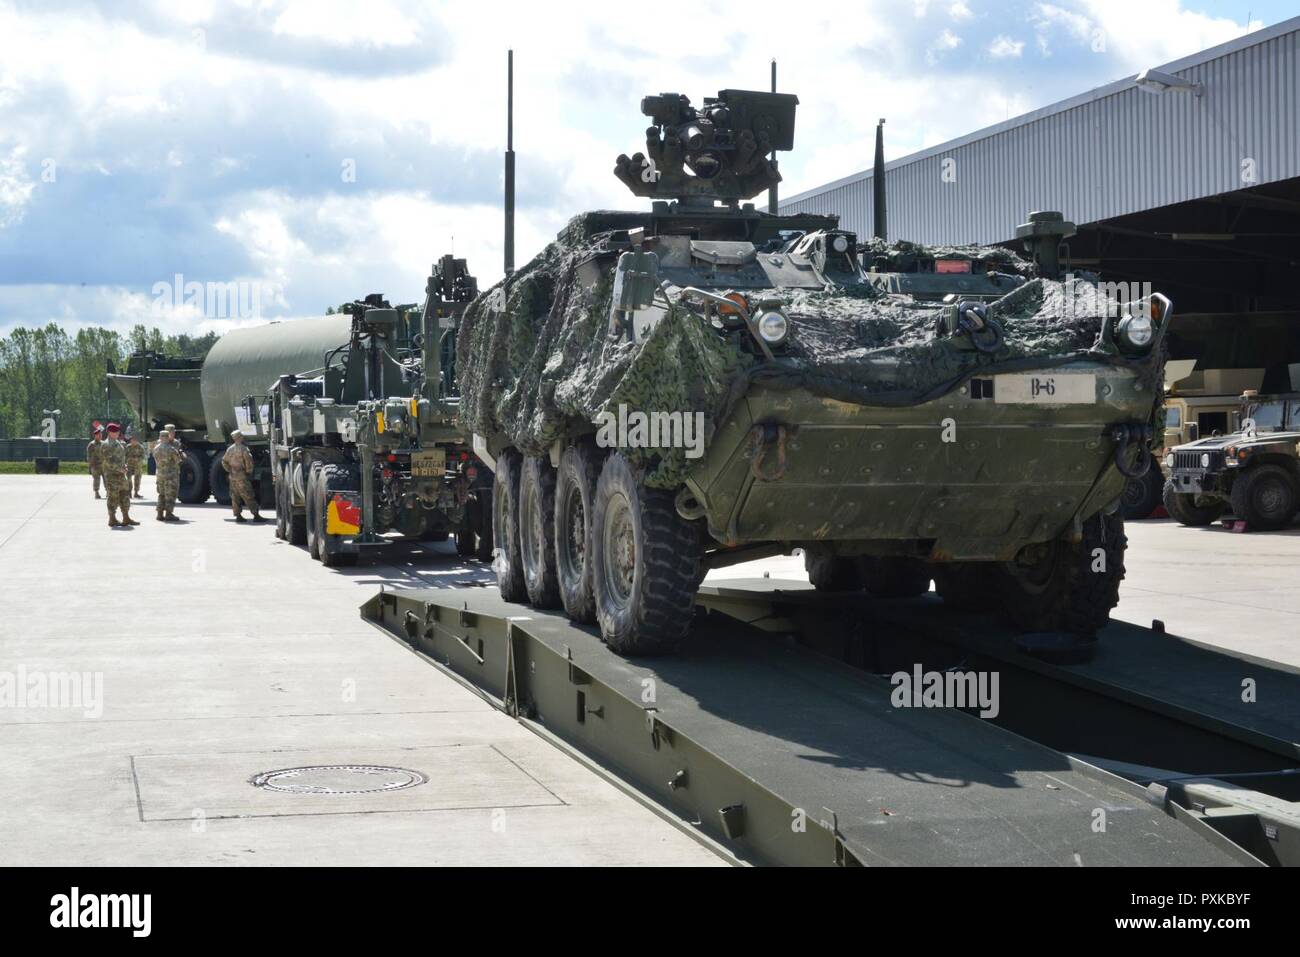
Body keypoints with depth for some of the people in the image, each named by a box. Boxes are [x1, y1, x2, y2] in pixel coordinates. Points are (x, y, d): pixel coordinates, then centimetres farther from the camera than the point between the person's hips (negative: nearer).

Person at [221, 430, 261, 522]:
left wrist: (230, 470, 15)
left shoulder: (230, 449, 8)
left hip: (233, 476, 7)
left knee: (235, 497, 11)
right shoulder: (243, 449, -13)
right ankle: (256, 515, -7)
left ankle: (238, 515, 11)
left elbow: (224, 462, 13)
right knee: (248, 497, -6)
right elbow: (249, 461, -19)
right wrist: (249, 472, -6)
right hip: (242, 476, -7)